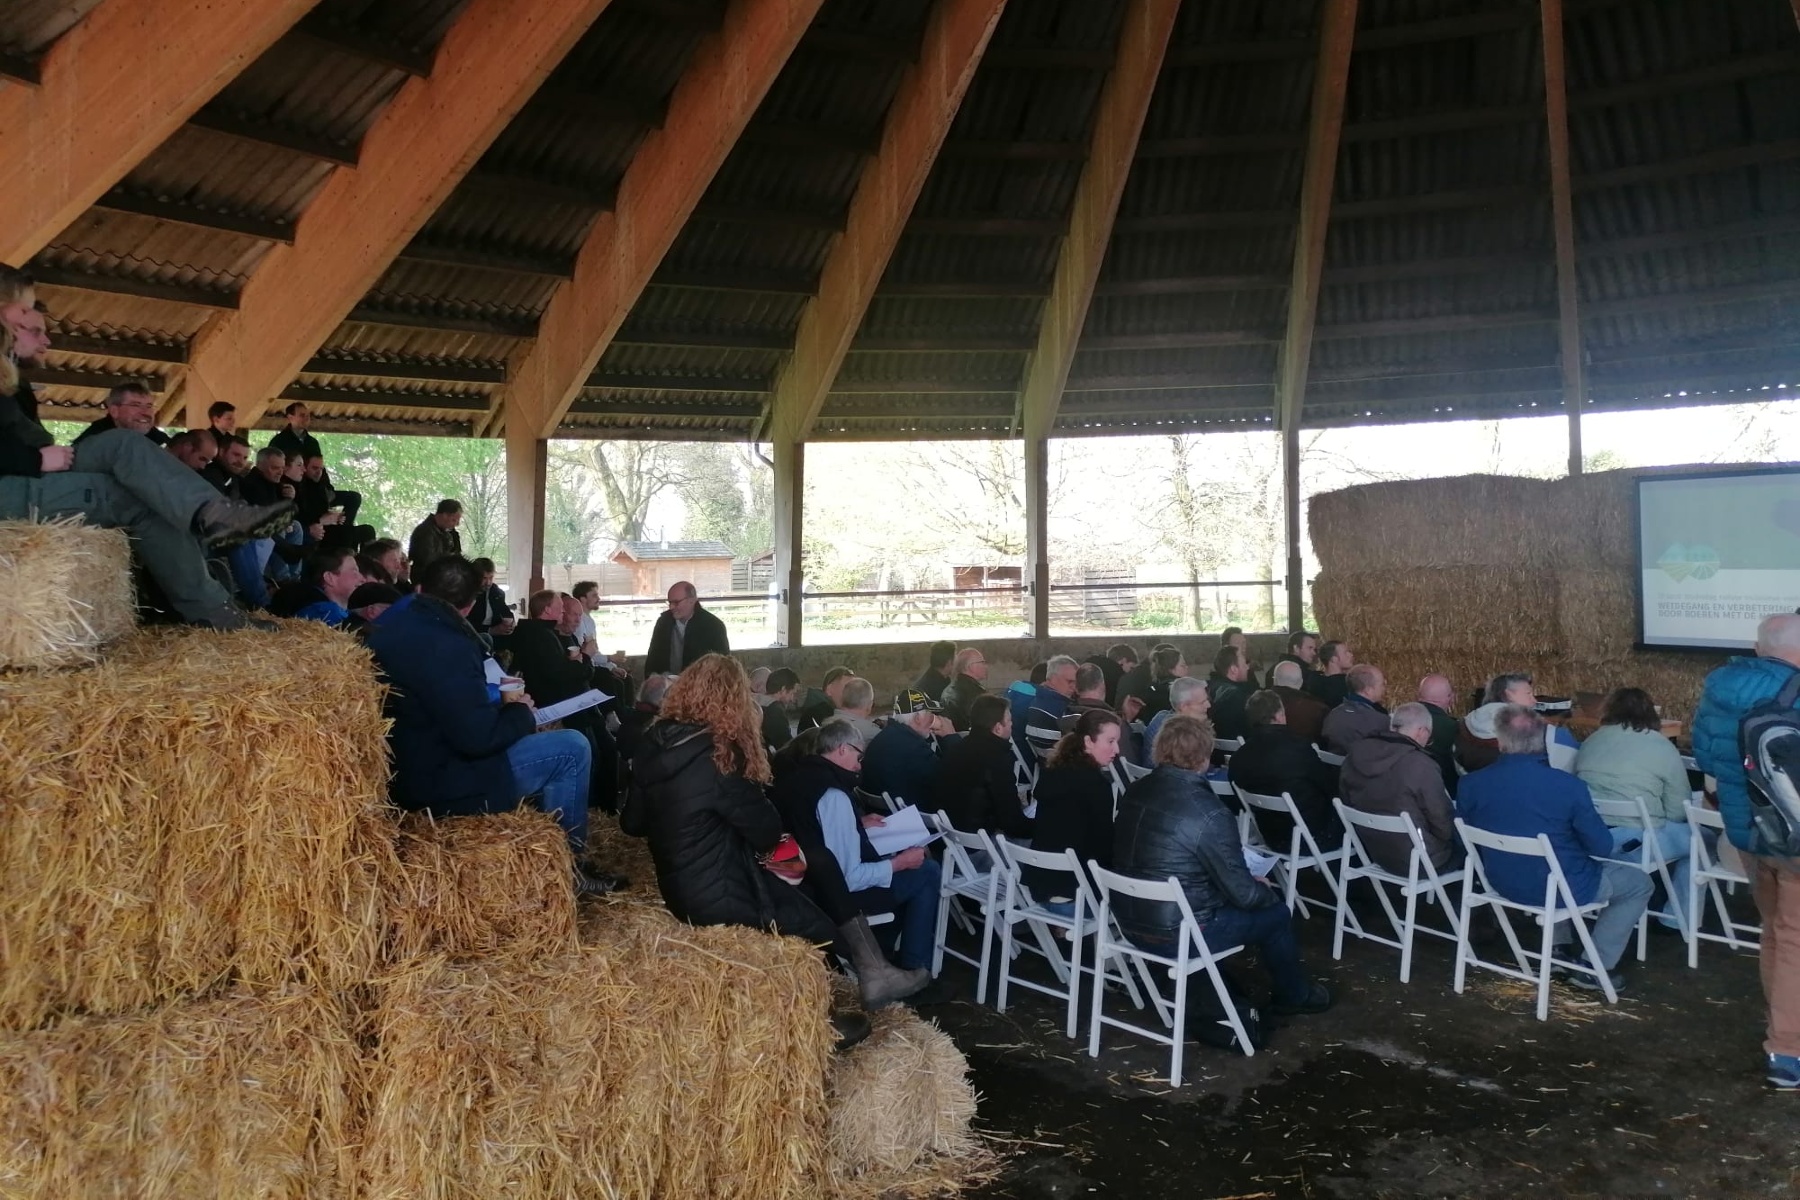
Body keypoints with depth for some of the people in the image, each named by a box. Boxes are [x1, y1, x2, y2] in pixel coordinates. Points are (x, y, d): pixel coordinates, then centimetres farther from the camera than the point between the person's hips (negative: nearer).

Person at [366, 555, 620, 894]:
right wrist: (520, 712, -8)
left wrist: (499, 702, 16)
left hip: (405, 771, 10)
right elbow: (478, 737, -27)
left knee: (529, 737, 26)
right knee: (572, 748, -4)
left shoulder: (389, 626, 4)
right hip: (438, 784, -10)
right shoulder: (446, 645, -26)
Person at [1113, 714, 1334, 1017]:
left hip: (1129, 921, 7)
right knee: (1275, 913, 16)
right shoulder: (1210, 813, -24)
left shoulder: (1135, 792, -3)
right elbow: (1242, 894, -16)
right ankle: (1294, 995, 40)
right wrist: (1266, 890, 8)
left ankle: (1204, 992, 42)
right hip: (1176, 933, -6)